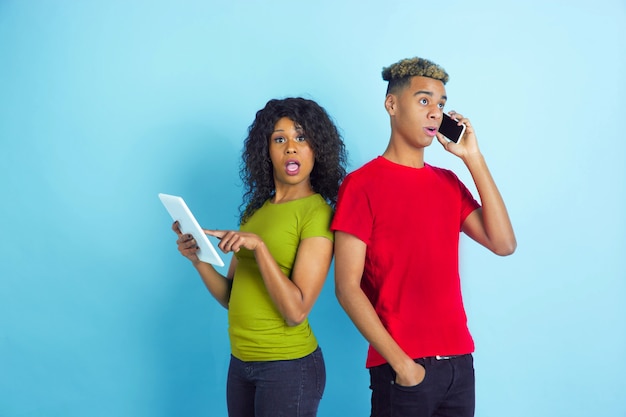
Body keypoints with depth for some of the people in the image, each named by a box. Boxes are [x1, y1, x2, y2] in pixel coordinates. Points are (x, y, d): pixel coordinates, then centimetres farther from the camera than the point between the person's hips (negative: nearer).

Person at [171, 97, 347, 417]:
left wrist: (259, 246, -26)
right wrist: (198, 259, -7)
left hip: (288, 365, -6)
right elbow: (231, 298, 8)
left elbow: (296, 312, -20)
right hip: (240, 360, 6)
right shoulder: (255, 208, 8)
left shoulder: (317, 212, -12)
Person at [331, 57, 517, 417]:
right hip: (402, 368, -6)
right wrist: (400, 361, -15)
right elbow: (347, 287, -10)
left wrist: (473, 158, -1)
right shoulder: (362, 184, -7)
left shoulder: (448, 182, 11)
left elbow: (504, 243, 0)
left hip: (460, 361, 6)